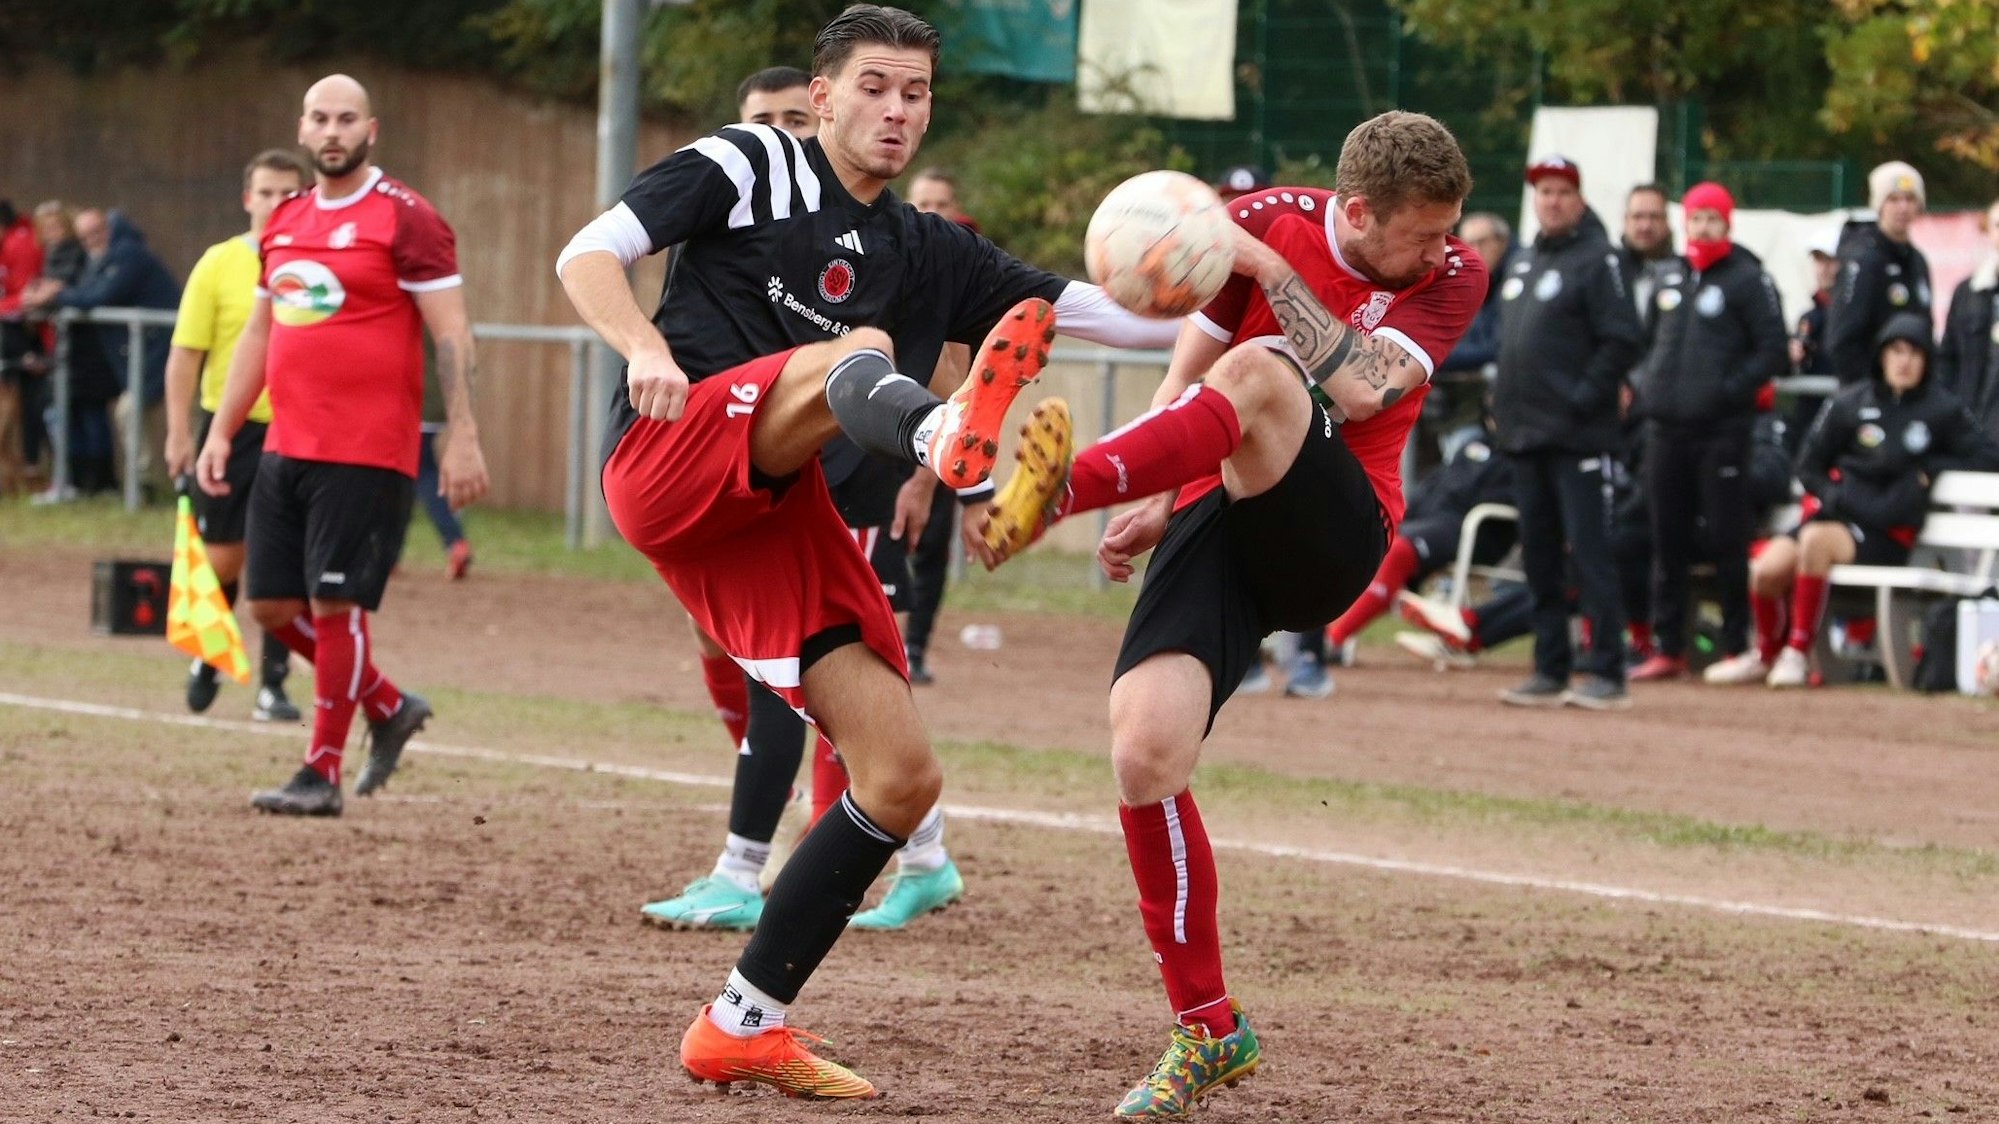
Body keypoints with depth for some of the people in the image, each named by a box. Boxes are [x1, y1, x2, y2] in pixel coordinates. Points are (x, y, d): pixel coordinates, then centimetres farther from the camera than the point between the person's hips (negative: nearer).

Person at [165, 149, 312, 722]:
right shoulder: (219, 265, -3)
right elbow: (185, 353, -3)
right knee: (222, 559, 6)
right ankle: (207, 660, 30)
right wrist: (179, 433, -8)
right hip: (231, 429, -1)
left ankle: (273, 686, 4)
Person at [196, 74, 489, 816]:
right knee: (274, 606, 7)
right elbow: (257, 335, 21)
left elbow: (450, 332, -11)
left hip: (368, 455, -7)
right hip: (286, 448, 7)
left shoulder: (406, 219, -7)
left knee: (336, 605, -8)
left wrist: (463, 437, -18)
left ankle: (322, 774, 1)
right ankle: (389, 708, 26)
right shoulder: (285, 224, 14)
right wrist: (221, 432, 15)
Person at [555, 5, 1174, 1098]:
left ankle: (743, 1025, 8)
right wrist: (644, 347, -18)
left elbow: (1124, 319, 18)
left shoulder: (936, 256, 22)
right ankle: (952, 436, -73)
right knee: (859, 351, -33)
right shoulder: (749, 167, 9)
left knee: (902, 777, -2)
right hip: (672, 453, -6)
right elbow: (587, 256, 1)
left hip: (778, 519, 6)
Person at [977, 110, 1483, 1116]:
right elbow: (1185, 375, 13)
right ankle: (1206, 1029, -2)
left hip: (1331, 534, -2)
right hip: (1217, 523, 2)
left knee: (1259, 374, -32)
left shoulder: (1452, 277, 0)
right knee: (1143, 757, -17)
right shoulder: (1269, 222, 4)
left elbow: (1359, 390, -17)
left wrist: (1268, 269, -20)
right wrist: (1158, 503, 1)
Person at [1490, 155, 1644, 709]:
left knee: (1589, 553, -9)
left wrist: (1583, 399, -18)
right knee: (1539, 555, 11)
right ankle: (1550, 671, 17)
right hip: (1524, 433, 8)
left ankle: (1607, 674, -9)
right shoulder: (1523, 263, 18)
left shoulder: (1595, 259, -7)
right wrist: (1503, 404, 15)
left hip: (1577, 436, -8)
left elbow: (1621, 341, -14)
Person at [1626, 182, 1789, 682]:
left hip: (1722, 430, -6)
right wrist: (1644, 384, 11)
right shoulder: (1670, 279, 17)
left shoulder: (1748, 279, -3)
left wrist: (1732, 390, -16)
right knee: (1668, 541, 8)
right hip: (1665, 428, 6)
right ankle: (1668, 648, 13)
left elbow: (1774, 351, -7)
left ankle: (1737, 646, 2)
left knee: (1727, 540, -5)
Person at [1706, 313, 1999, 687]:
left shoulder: (1943, 411, 3)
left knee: (1816, 539, -36)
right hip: (1838, 514, 3)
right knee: (1768, 568, -25)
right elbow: (1809, 464, 15)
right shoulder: (1851, 403, 8)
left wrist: (1931, 468, -6)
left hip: (1889, 534, -3)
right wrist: (1832, 495, -5)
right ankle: (1765, 654, 7)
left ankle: (1798, 654, -27)